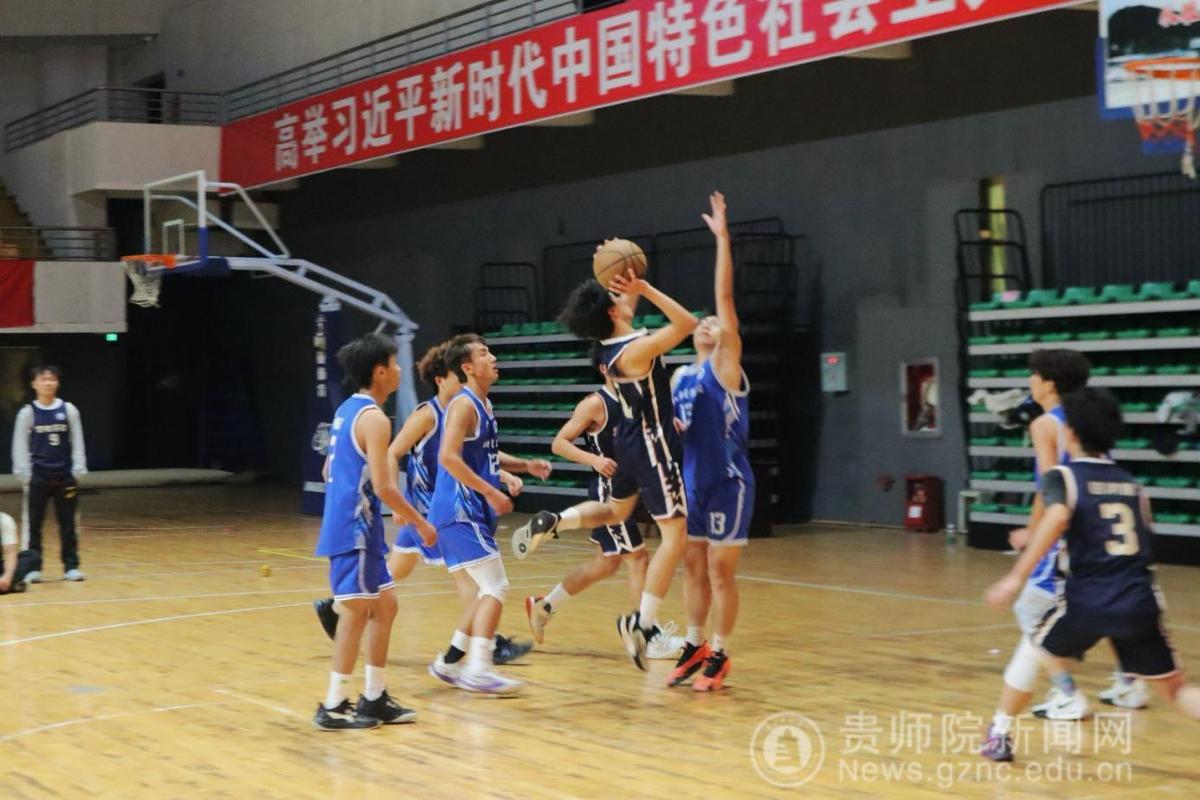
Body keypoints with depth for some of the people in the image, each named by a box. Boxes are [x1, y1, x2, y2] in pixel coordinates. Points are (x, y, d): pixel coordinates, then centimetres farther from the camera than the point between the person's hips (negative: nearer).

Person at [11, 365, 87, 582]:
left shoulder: (68, 410, 2)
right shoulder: (27, 413, -1)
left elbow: (77, 442, 5)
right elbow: (20, 446, 1)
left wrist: (77, 471, -1)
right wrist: (24, 474, -5)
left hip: (65, 476, 1)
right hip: (37, 477, -1)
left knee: (69, 523, 5)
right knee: (32, 523, 1)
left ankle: (71, 566, 13)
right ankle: (32, 567, 7)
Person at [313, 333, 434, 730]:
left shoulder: (347, 410, 13)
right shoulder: (374, 418, -16)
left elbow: (330, 471, 21)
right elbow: (382, 486, -21)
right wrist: (421, 524, -11)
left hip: (354, 526, 10)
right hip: (356, 530, -10)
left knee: (384, 605, 14)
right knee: (357, 611, -5)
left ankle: (375, 698, 18)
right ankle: (333, 706, -1)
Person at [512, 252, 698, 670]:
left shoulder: (611, 343, 2)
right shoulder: (637, 350, -23)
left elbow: (628, 302, 22)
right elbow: (687, 323, -23)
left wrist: (633, 287, 4)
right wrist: (644, 288, -23)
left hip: (631, 441, 9)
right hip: (653, 444, -9)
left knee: (616, 511, 33)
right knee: (674, 534, -7)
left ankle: (551, 522, 13)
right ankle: (643, 622, -11)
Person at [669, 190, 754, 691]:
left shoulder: (725, 365, -5)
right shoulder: (680, 377, 13)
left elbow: (725, 297, -14)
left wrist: (722, 238, -18)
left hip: (728, 482, -6)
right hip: (693, 480, 6)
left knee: (721, 571, -1)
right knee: (693, 567, 12)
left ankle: (719, 656, 8)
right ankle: (695, 646, 23)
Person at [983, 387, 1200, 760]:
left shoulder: (1063, 476, 3)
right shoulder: (1130, 483, 17)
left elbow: (1056, 518, -19)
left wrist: (1016, 578, -23)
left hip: (1088, 601, -3)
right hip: (1140, 603, 3)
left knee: (1034, 652, 24)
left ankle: (1001, 736, 31)